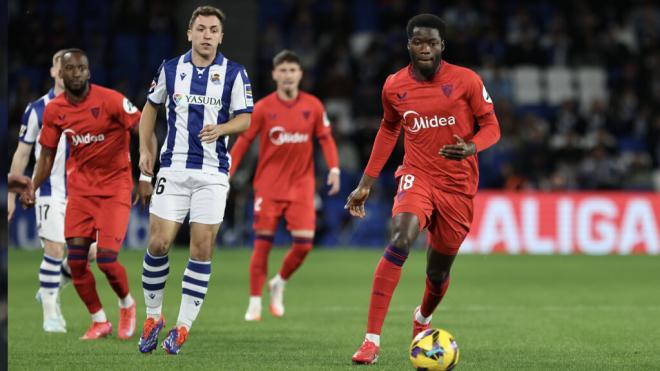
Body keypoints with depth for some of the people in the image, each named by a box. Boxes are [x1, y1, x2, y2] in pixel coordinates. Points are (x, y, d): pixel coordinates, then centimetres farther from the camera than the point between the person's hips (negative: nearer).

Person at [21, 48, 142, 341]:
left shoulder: (110, 100, -16)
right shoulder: (54, 110, -2)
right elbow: (47, 155, 10)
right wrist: (32, 188, 2)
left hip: (115, 187, -4)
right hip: (80, 187, 4)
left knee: (106, 259, -12)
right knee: (76, 259, -3)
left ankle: (127, 304, 20)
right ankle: (99, 321, 16)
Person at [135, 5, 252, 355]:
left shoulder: (235, 73, 0)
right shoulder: (170, 68, 5)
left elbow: (244, 118, -2)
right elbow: (151, 107, 18)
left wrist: (221, 129, -23)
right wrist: (145, 150, 9)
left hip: (213, 172, -1)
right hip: (173, 168, 1)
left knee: (202, 248, -4)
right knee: (158, 243, -6)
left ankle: (183, 325, 4)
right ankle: (153, 316, 12)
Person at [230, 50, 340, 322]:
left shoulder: (313, 106, 1)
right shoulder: (263, 108, -4)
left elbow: (325, 138, 7)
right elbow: (243, 141, 0)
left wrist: (333, 168, -7)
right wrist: (226, 175, -5)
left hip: (301, 185, 2)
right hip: (268, 185, -2)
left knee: (304, 243, -7)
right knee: (262, 243, -3)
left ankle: (279, 284, 21)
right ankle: (255, 303, 8)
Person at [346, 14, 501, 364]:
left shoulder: (466, 81, -7)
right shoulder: (394, 86, 1)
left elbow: (491, 127, -1)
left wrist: (470, 148, -24)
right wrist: (365, 184, 17)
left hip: (458, 185, 0)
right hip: (417, 175, 0)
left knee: (438, 271, 10)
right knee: (399, 241, -29)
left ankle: (423, 317, 48)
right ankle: (371, 339, -30)